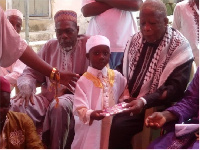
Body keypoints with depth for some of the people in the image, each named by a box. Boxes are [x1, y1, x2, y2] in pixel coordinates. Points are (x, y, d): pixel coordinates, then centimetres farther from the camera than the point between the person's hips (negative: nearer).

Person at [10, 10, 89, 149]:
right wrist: (26, 87, -11)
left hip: (75, 97, -4)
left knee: (59, 105, -39)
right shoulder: (49, 47, 16)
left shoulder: (87, 44, 1)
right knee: (18, 105, -24)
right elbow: (31, 72, 13)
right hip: (48, 98, 4)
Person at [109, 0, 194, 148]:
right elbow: (122, 71, 15)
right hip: (128, 100, 6)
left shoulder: (179, 46, -9)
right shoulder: (135, 40, 11)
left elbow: (176, 88, -16)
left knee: (118, 126, -28)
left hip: (155, 106, -6)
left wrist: (144, 101, -29)